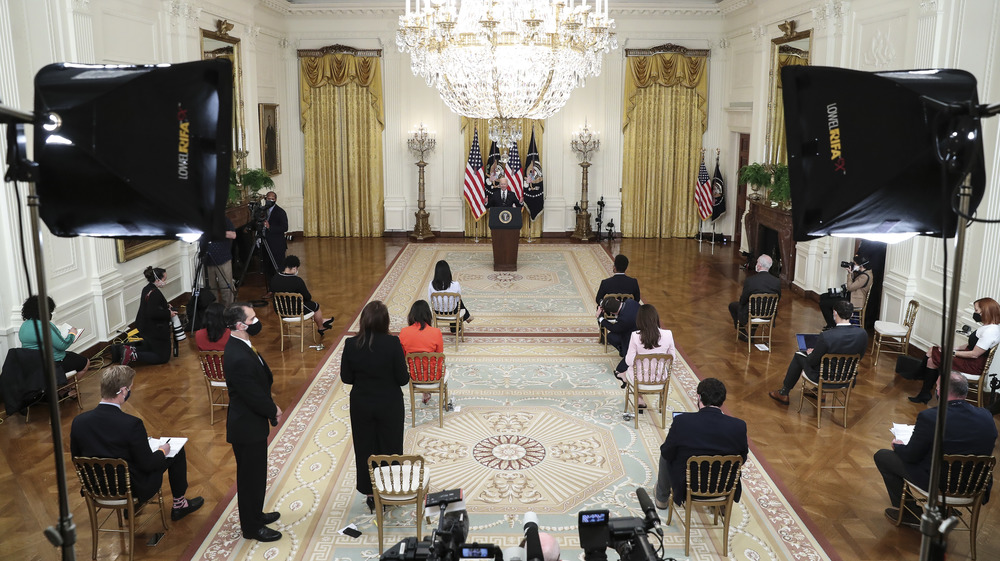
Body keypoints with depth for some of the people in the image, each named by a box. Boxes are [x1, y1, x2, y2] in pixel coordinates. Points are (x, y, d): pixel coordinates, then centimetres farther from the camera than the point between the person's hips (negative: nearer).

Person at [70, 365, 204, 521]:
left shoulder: (78, 421, -14)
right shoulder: (131, 424, -30)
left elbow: (76, 457, 2)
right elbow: (147, 464, -20)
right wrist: (162, 451, 1)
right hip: (134, 489, -6)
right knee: (177, 451, 14)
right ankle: (179, 505, 30)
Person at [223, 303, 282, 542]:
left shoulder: (240, 346, 2)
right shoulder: (238, 358, -31)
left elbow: (263, 378, 8)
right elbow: (254, 396, -26)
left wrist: (271, 407, -5)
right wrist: (273, 411, -8)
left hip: (251, 422, 10)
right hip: (247, 426, -10)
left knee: (255, 473, 24)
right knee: (251, 476, 8)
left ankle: (254, 514, 42)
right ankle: (252, 527, 25)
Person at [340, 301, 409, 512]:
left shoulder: (351, 344, -14)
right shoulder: (393, 344, -21)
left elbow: (346, 378, -5)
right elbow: (403, 378, -14)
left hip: (361, 405, 2)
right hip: (389, 405, -2)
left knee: (365, 449, 16)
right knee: (390, 448, 15)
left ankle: (371, 495, 28)